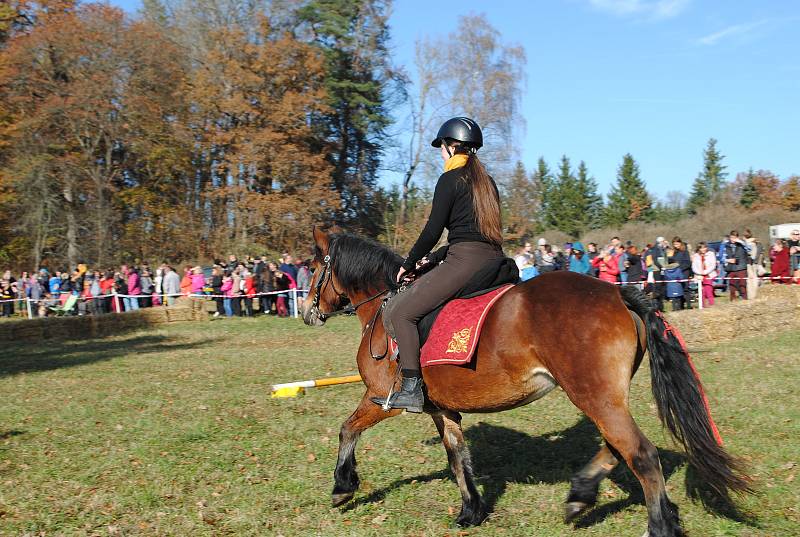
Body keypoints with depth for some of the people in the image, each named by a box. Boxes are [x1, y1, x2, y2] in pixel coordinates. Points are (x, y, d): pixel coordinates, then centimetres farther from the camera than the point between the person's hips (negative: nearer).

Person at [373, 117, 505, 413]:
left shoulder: (450, 179, -4)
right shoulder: (487, 182, 20)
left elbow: (432, 231, -8)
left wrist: (408, 264, 6)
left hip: (465, 262, -9)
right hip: (494, 260, 9)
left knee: (398, 312, -8)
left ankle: (412, 388, -15)